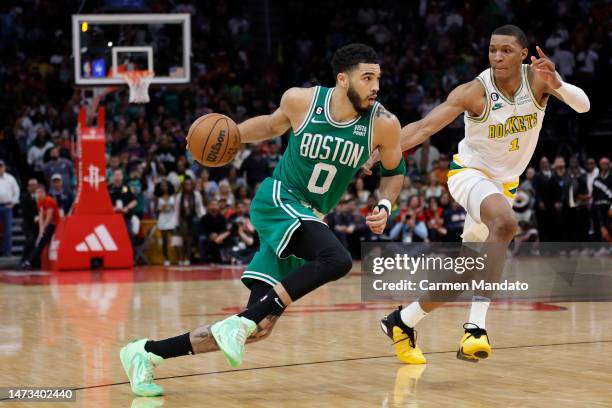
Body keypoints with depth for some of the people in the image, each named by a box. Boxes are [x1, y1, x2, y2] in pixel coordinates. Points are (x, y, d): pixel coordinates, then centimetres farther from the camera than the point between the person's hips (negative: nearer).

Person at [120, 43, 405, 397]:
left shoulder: (383, 125, -8)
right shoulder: (301, 100, -10)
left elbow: (394, 171, 10)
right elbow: (273, 125, 13)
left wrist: (385, 207, -8)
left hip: (310, 221, 4)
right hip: (278, 199, -4)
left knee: (260, 328, -2)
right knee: (337, 260, -35)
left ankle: (148, 352, 10)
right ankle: (243, 321, -25)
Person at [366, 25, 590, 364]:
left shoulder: (537, 78, -13)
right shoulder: (475, 92, -21)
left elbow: (583, 105, -25)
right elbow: (424, 128, -24)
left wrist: (558, 84, -46)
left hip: (504, 184, 5)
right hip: (470, 173, -5)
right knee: (505, 223, -37)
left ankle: (402, 322, 27)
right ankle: (476, 327, -37)